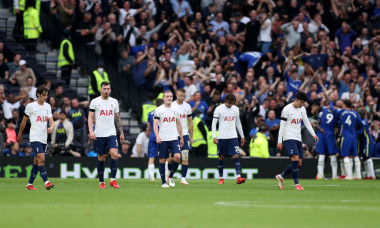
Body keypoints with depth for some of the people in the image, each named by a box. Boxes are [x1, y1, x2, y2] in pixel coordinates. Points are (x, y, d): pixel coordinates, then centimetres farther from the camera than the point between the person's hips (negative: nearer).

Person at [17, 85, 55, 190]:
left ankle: (30, 184, 16)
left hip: (44, 138, 6)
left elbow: (51, 120, 5)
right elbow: (24, 121, 5)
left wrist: (51, 127, -19)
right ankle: (46, 182, -25)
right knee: (41, 158, -19)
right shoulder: (30, 106, -4)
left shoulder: (47, 106, 11)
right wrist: (19, 136, 11)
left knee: (37, 161, 8)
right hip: (35, 137, -6)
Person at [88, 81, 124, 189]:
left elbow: (117, 118, 19)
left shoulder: (114, 102, 11)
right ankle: (101, 182, 15)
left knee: (114, 154, -17)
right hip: (99, 135, -2)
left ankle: (113, 179, -8)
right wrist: (91, 131, -13)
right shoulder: (95, 101, 1)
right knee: (101, 158, 3)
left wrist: (121, 132, 19)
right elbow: (90, 117, -1)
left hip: (111, 133, 2)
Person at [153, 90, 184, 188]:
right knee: (162, 160, 1)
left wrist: (181, 138, 20)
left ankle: (171, 176, 5)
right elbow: (155, 124, -7)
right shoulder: (159, 110, -2)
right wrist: (157, 136, -22)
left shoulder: (175, 109, 11)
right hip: (162, 139, -3)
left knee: (177, 156, -15)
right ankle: (164, 182, 11)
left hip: (174, 139, 3)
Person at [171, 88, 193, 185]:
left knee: (185, 157, -6)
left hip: (184, 134, 2)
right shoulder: (171, 106, -3)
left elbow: (190, 123, 13)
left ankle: (183, 178, -4)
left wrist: (191, 137, 11)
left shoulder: (187, 106, 8)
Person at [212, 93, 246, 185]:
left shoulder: (236, 109, 9)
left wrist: (242, 136, 19)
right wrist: (214, 136, -12)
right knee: (221, 157, 4)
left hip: (233, 136, 2)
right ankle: (221, 178, 14)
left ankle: (238, 177, -17)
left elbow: (238, 123, 18)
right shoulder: (219, 109, -3)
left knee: (236, 156, -9)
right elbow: (214, 123, -3)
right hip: (222, 137, -2)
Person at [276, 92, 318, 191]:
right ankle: (297, 184, -16)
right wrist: (279, 141, -9)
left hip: (298, 138, 7)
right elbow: (282, 126, -7)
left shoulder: (302, 109, 12)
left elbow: (306, 122, 19)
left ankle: (281, 176, 20)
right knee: (295, 159, -20)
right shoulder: (287, 109, -8)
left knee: (299, 163, 3)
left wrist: (313, 134, 7)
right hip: (289, 137, -7)